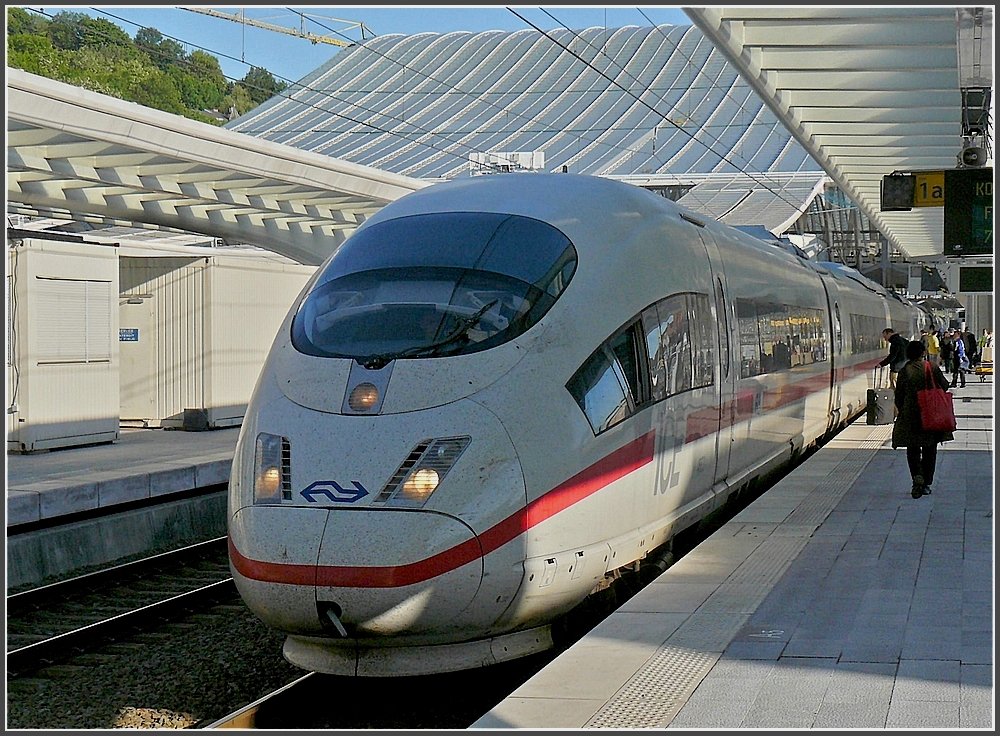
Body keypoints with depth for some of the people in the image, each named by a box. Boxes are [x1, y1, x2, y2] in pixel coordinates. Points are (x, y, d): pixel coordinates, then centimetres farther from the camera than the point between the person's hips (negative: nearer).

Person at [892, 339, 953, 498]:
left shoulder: (905, 371, -9)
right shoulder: (933, 368, -5)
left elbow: (898, 396, -3)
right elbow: (944, 385, 7)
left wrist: (901, 411, 14)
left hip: (911, 417, -2)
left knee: (913, 449, 9)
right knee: (930, 450, 14)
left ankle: (917, 477, -15)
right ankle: (927, 484, 15)